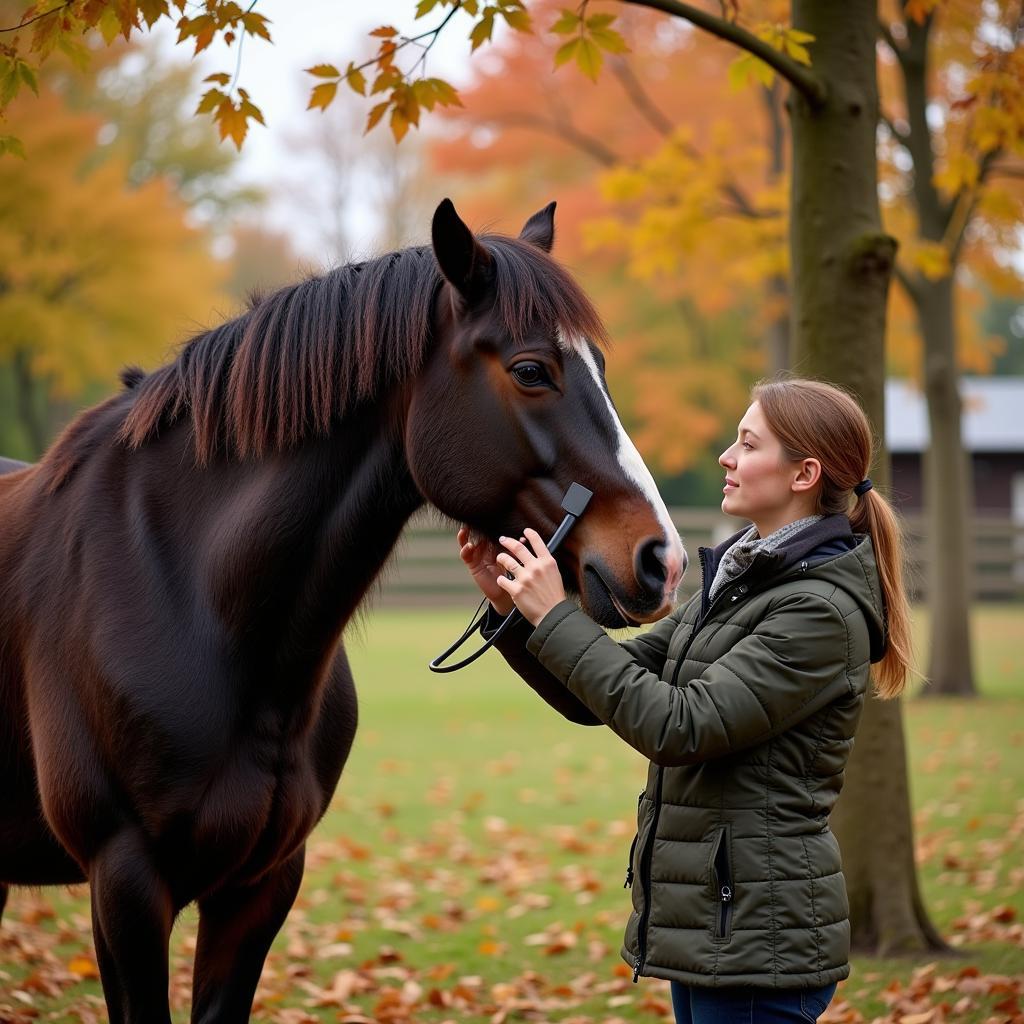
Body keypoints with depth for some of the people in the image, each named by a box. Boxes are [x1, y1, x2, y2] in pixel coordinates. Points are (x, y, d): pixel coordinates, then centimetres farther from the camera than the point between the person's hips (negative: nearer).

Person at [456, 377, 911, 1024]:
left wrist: (557, 617, -19)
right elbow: (601, 697, 13)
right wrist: (511, 606, -1)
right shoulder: (735, 583, 12)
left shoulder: (820, 611, -16)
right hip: (712, 923, 9)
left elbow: (678, 727, -23)